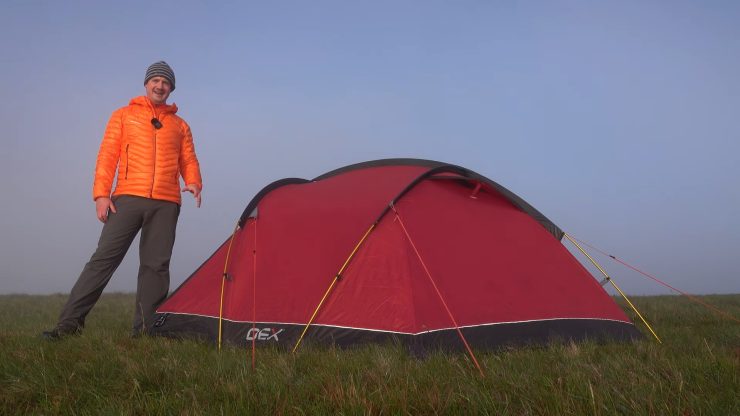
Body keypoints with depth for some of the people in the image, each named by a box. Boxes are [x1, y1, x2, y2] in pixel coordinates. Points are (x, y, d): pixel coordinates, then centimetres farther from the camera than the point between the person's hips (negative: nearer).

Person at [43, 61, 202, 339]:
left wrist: (193, 183, -7)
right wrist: (101, 193, -6)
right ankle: (70, 322, -4)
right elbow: (107, 157, 6)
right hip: (128, 198, -2)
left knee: (156, 265, -2)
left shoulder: (180, 126, 19)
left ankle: (144, 329, 2)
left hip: (166, 204, 2)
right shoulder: (124, 116, 13)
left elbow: (189, 161, 16)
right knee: (104, 258, -9)